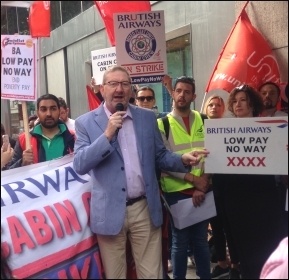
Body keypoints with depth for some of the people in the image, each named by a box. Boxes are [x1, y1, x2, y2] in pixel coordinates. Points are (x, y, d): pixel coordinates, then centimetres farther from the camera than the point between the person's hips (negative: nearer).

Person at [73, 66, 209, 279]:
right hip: (110, 212, -1)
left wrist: (183, 159, -11)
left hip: (145, 209, 2)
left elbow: (160, 156, 9)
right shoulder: (86, 122, -3)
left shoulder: (147, 117, 5)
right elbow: (79, 165, -11)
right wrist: (107, 135, -20)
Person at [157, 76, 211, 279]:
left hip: (202, 191, 3)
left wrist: (202, 186, -8)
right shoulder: (162, 124, -3)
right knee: (180, 242, 8)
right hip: (176, 192, -2)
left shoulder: (204, 121, 6)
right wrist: (192, 178, -14)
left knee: (201, 239, 14)